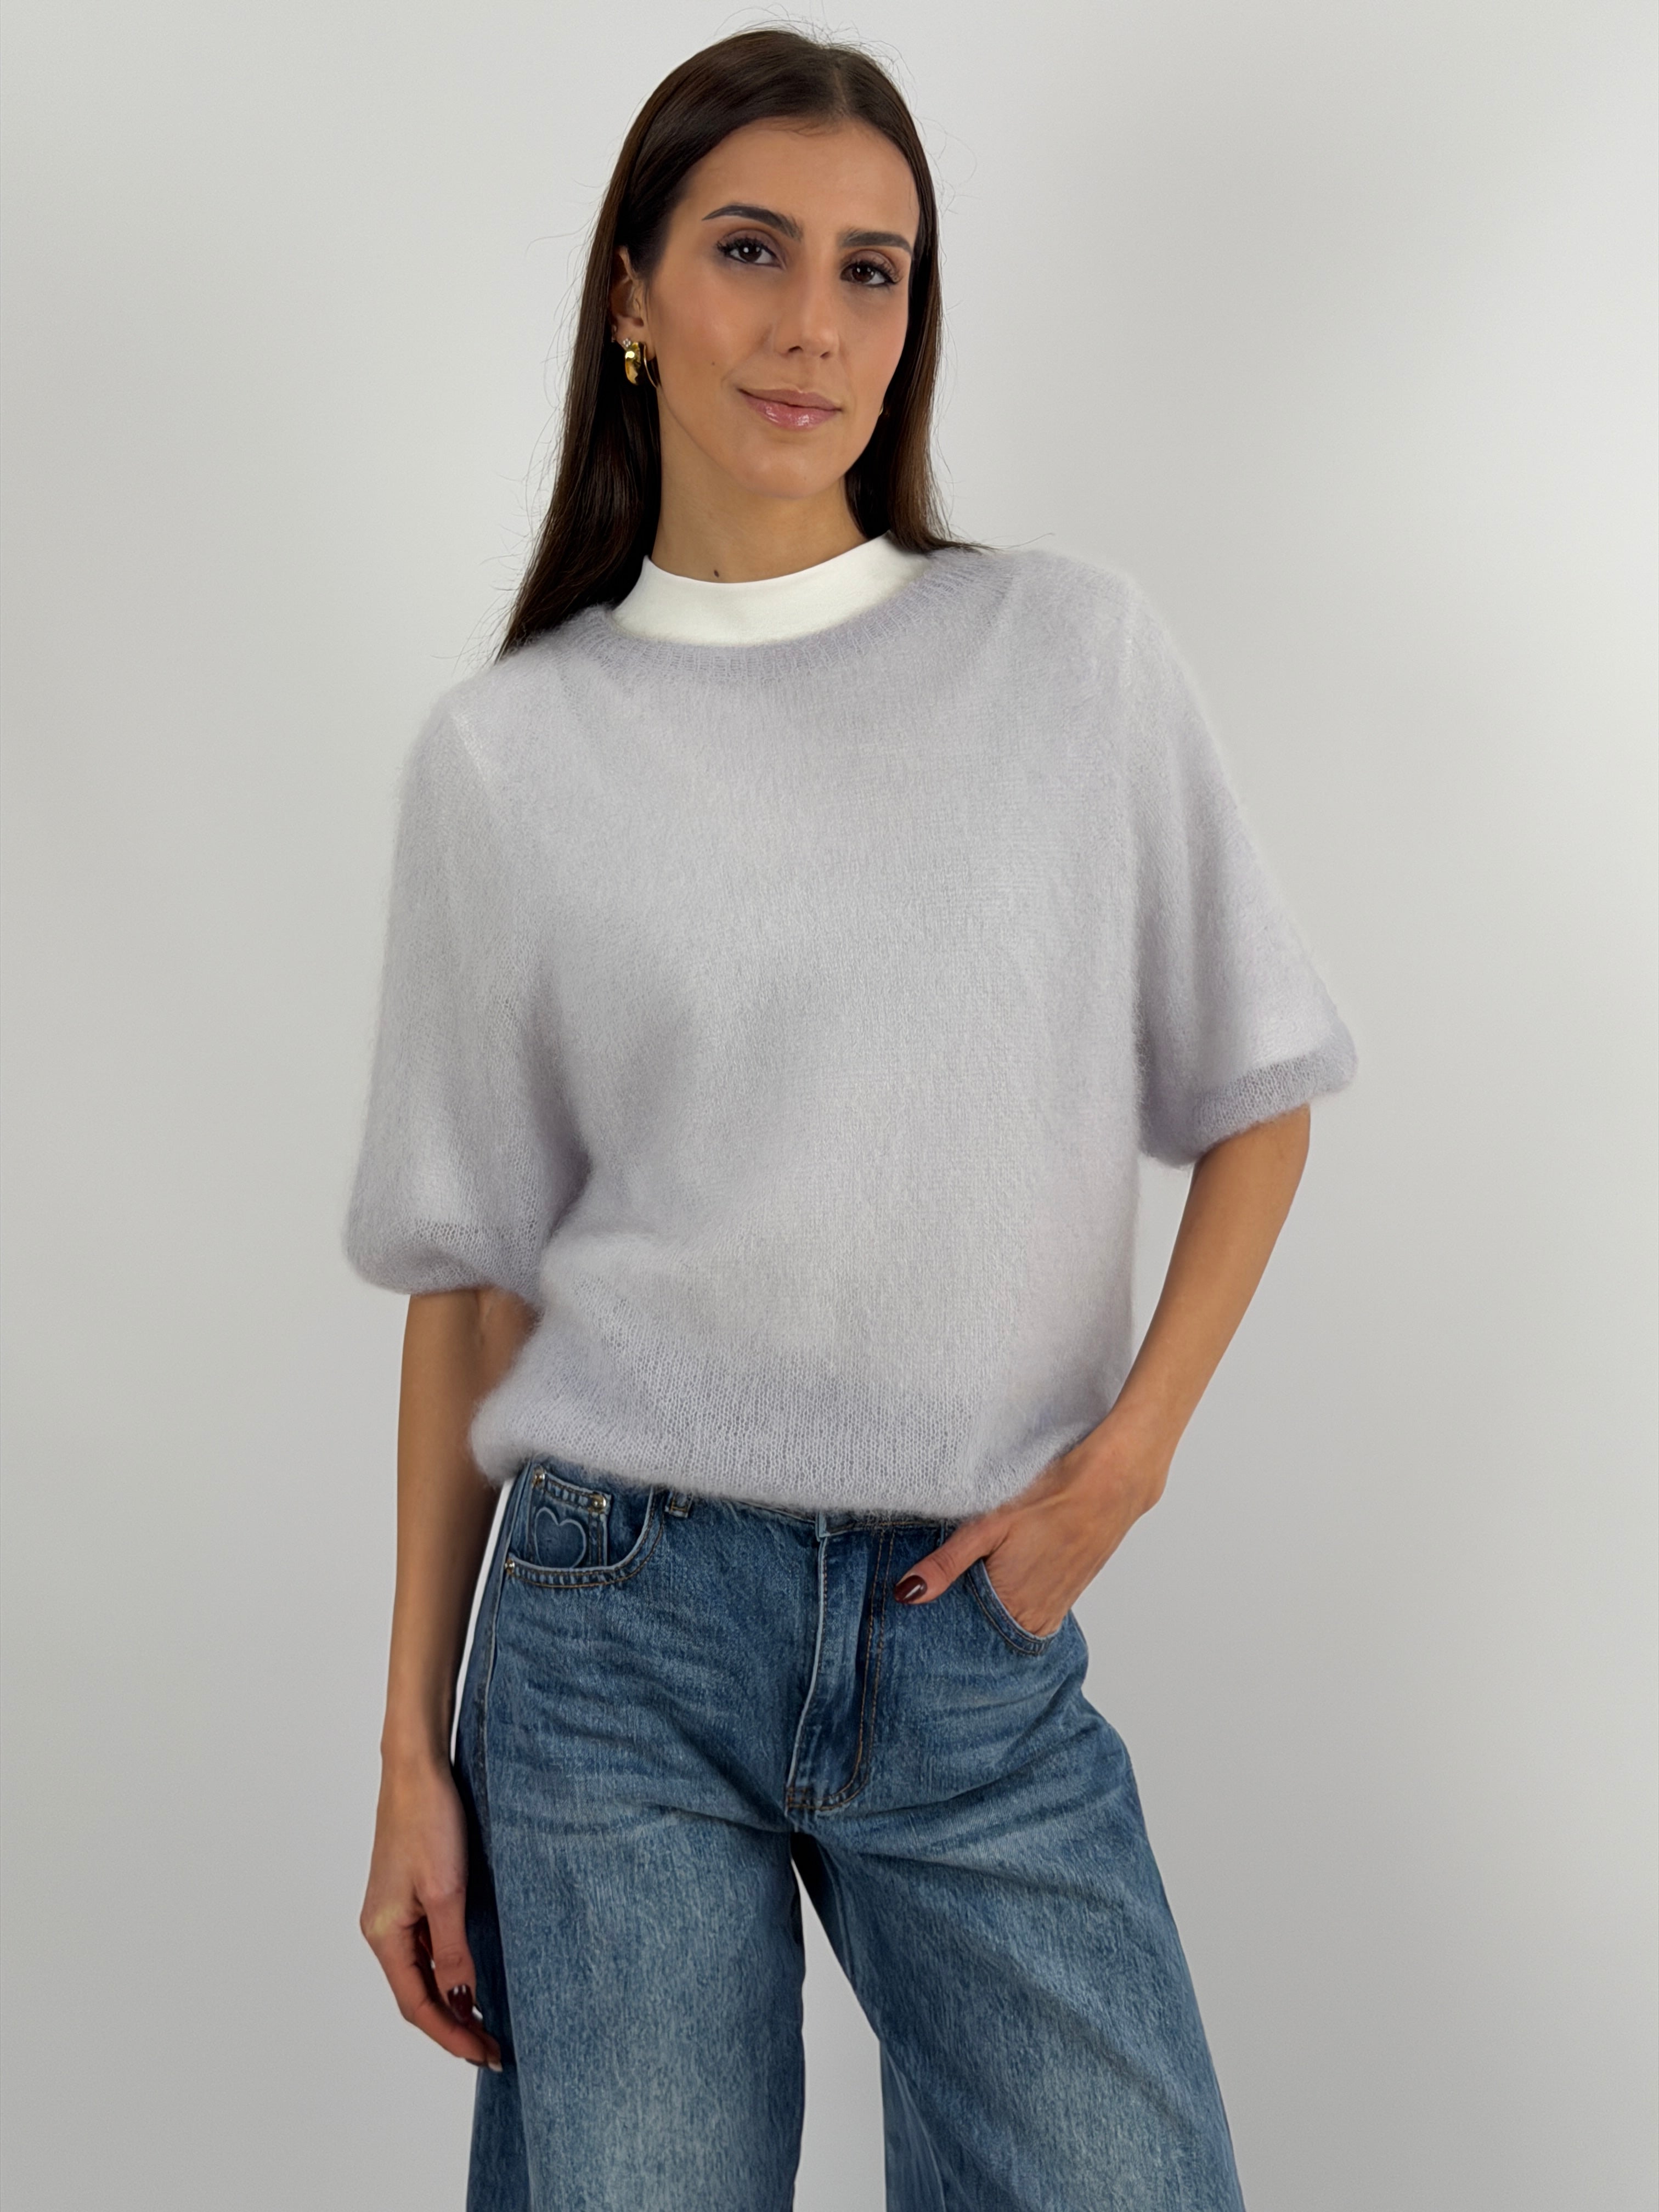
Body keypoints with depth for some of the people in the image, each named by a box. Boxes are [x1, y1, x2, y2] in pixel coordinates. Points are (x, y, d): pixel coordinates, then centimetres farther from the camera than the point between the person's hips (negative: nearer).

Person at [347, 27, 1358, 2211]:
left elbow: (1255, 1098, 8)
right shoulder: (510, 748, 1)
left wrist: (1121, 1460, -6)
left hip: (981, 1636, 1)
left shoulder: (1079, 656, 2)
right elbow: (469, 1269, 4)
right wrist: (416, 1749, 4)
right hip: (615, 1622, 0)